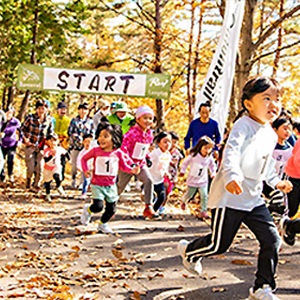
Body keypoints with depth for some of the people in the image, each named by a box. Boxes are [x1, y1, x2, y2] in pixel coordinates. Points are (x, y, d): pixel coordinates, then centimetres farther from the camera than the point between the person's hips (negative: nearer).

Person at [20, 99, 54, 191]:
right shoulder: (30, 117, -9)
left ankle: (37, 185, 20)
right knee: (31, 167, -4)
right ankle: (28, 180, 24)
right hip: (30, 145, -2)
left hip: (41, 146, 2)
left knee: (40, 167, 0)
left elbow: (50, 133, 13)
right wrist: (25, 139, -11)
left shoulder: (49, 120, -2)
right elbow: (22, 129, 0)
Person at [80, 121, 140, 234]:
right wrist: (85, 170, -9)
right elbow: (84, 159, 6)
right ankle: (88, 210, 18)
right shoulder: (95, 151, -9)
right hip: (97, 185, -3)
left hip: (111, 185, 3)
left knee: (111, 209, 9)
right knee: (98, 206, -18)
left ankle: (102, 224, 38)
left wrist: (132, 170, -8)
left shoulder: (118, 153, -4)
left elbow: (123, 166, 10)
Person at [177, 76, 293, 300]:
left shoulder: (271, 135, 12)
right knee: (219, 244, 1)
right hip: (230, 196, -8)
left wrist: (276, 182, 25)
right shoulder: (244, 125, -15)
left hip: (254, 198, 8)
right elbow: (231, 152, -32)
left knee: (272, 240, -2)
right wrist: (232, 176, -47)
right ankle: (189, 251, 32)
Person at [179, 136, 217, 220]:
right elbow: (185, 162, -1)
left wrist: (213, 173, 3)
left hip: (203, 181, 2)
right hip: (192, 180, -1)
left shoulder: (209, 158, -8)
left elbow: (212, 166, 13)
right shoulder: (193, 155, -15)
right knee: (189, 194, 14)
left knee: (204, 195, -10)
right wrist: (182, 171, 0)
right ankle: (184, 201, 48)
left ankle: (204, 211, -2)